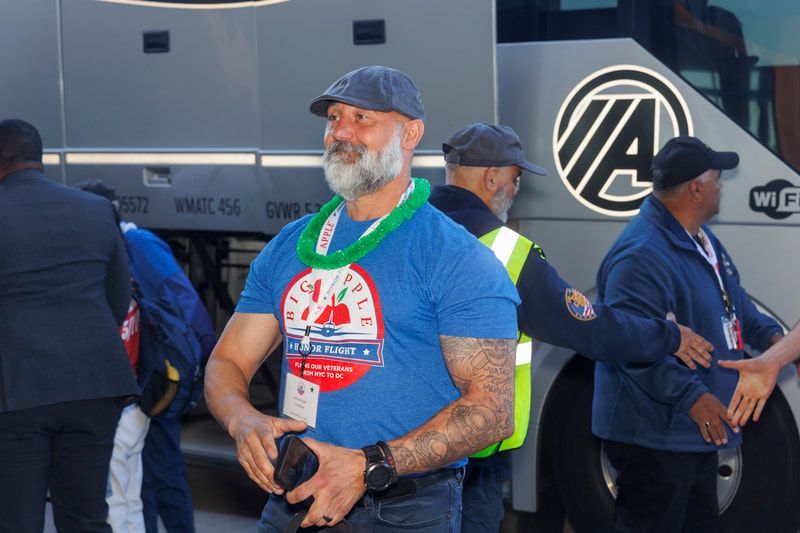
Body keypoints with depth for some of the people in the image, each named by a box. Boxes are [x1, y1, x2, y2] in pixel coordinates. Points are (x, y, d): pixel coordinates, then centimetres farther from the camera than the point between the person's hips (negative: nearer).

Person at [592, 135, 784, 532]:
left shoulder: (703, 241, 12)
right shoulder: (641, 255, -24)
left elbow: (735, 301, 26)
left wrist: (769, 335, 8)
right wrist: (691, 395, -31)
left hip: (697, 431, 11)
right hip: (652, 436, -11)